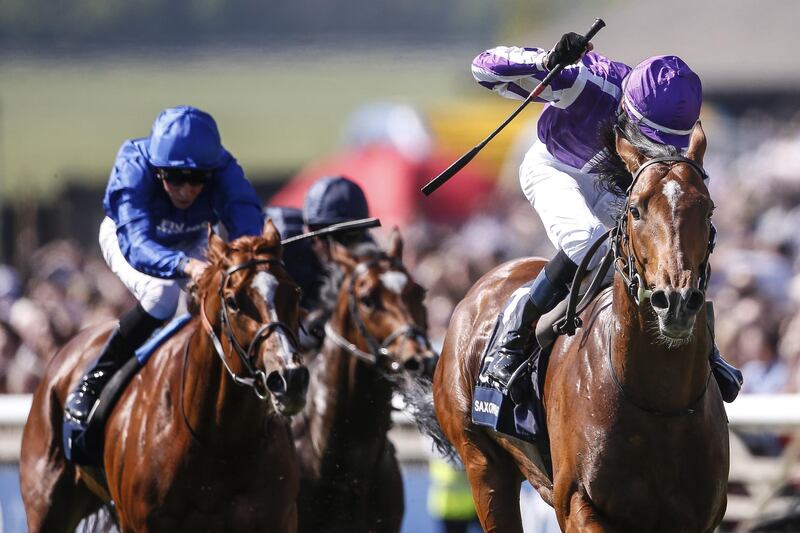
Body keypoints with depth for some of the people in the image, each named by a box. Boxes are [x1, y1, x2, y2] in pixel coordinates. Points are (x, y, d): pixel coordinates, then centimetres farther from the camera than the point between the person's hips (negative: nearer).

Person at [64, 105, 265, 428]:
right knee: (162, 294, -33)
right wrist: (186, 265, -74)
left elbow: (247, 221, -48)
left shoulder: (224, 170, -35)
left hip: (193, 243, 3)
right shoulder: (133, 168, -42)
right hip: (125, 235, -3)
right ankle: (92, 383, -17)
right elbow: (136, 245, -54)